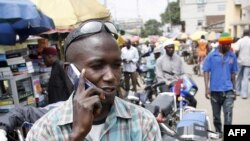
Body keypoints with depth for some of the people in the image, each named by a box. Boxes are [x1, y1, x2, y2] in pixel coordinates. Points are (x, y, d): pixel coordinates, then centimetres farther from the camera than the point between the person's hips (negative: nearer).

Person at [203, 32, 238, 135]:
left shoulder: (232, 56, 3)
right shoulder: (211, 55, -3)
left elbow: (233, 73, 10)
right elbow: (206, 72, -3)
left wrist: (234, 89, 13)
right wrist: (207, 88, -11)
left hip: (228, 90, 1)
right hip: (214, 90, 0)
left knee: (228, 115, -9)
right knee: (216, 116, 14)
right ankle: (218, 133, 34)